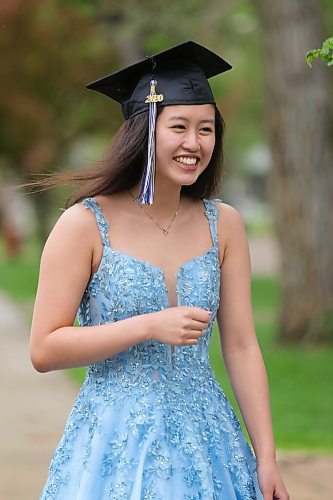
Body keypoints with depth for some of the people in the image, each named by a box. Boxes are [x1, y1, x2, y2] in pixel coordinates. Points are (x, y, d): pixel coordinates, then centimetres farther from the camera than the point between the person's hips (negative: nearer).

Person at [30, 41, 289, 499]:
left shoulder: (224, 224, 2)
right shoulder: (85, 224, -8)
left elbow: (241, 347, 3)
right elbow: (44, 350, -11)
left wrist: (267, 460, -2)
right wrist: (149, 327, -19)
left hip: (207, 438, 3)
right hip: (115, 444, -3)